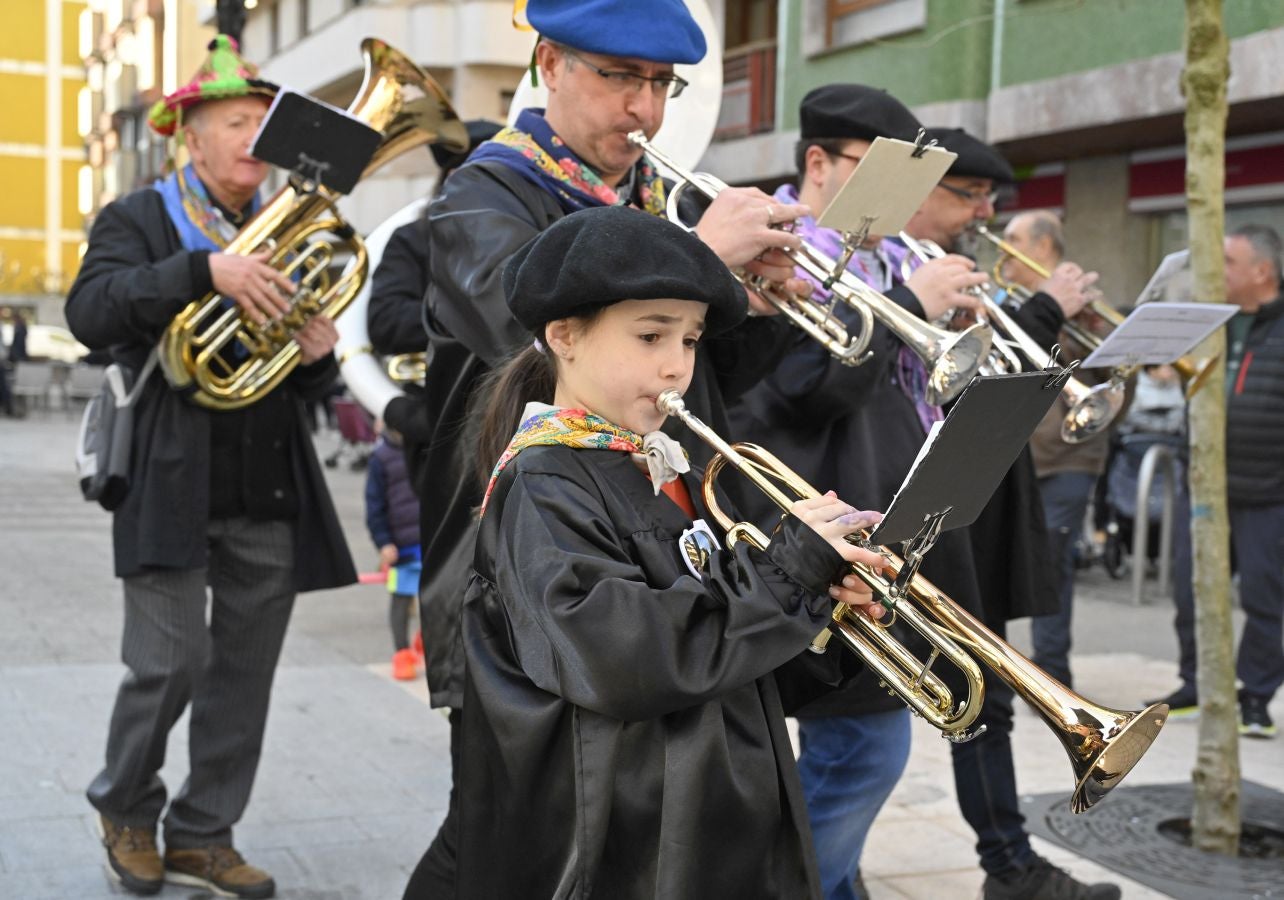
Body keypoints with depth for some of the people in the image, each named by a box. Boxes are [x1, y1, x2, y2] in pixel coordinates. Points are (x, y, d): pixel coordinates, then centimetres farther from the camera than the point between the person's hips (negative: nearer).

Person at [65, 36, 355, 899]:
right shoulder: (140, 219, 2)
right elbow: (90, 312, -18)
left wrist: (318, 355, -6)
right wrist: (206, 267, -29)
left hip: (271, 490, 5)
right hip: (175, 484, -4)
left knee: (245, 673, 7)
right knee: (170, 665, -5)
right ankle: (126, 810, 21)